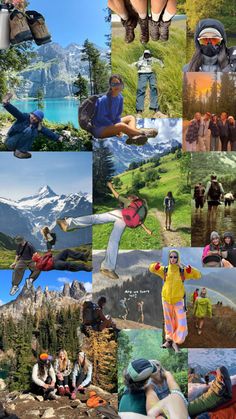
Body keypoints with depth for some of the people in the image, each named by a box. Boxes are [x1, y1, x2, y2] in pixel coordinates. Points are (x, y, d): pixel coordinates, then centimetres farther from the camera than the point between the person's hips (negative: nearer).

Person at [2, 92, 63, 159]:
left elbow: (47, 132, 2)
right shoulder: (24, 117, -11)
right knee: (28, 130, -26)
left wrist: (57, 137, -7)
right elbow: (15, 112, -26)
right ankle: (20, 151, -21)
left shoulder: (38, 127, 6)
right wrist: (6, 104, -44)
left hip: (19, 144, 6)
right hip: (11, 142, -6)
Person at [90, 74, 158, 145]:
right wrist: (117, 127, -16)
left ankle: (132, 137, -28)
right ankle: (142, 133, -19)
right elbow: (101, 118, -18)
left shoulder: (120, 98, 3)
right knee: (122, 126, -32)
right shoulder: (104, 99, -19)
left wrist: (118, 129, -6)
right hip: (99, 130, -9)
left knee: (131, 118, 3)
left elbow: (117, 115, 10)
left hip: (112, 124, 9)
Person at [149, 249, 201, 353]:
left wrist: (189, 269, -28)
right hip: (166, 299, 1)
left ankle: (176, 342, 13)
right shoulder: (164, 270, -1)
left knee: (181, 322, -6)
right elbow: (151, 269, 0)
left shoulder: (183, 271, -5)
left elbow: (198, 275, -8)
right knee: (168, 321, 15)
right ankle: (169, 339, 33)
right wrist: (156, 265, -25)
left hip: (178, 300, -1)